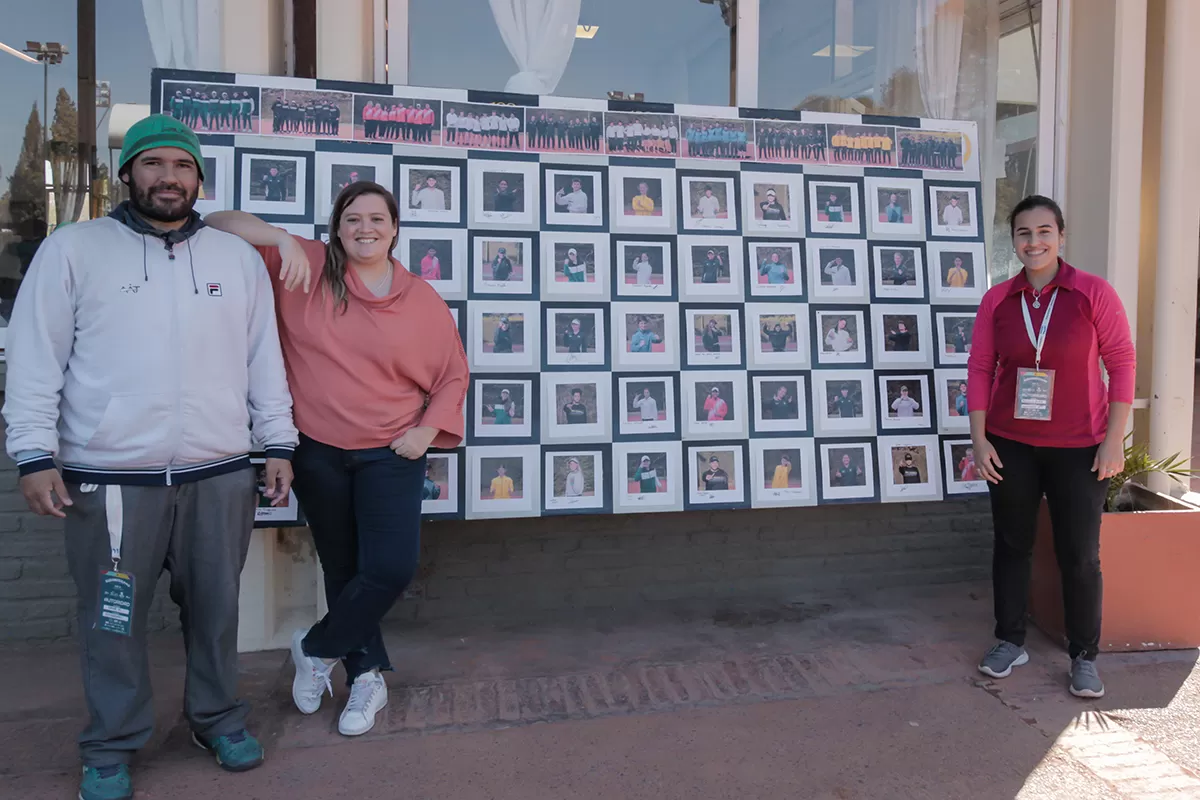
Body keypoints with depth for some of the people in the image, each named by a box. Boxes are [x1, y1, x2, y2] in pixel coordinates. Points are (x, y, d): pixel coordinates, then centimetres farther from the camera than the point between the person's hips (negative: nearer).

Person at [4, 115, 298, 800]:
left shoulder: (239, 257, 10)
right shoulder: (73, 249, 2)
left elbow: (265, 359, 11)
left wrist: (278, 445, 7)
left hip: (221, 475, 2)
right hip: (109, 480, -2)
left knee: (217, 609, 13)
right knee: (113, 619, 8)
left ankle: (219, 718, 34)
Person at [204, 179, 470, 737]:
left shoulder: (424, 302, 0)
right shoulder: (307, 267, -1)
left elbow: (453, 375, 7)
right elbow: (219, 225, -2)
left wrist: (428, 429, -6)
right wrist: (283, 239, -18)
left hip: (390, 455, 0)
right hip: (317, 453, 1)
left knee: (391, 568, -11)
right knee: (342, 569, 13)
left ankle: (316, 648, 17)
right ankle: (367, 676, 33)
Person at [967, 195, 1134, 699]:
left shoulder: (1094, 293, -7)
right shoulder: (997, 300, 0)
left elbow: (1121, 363, -6)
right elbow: (980, 370, 1)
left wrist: (1114, 440, -9)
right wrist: (979, 439, -4)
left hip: (1078, 447, -2)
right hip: (1011, 444, 2)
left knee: (1080, 555, 5)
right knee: (1012, 543, 12)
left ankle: (1084, 657, 21)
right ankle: (1010, 642, 27)